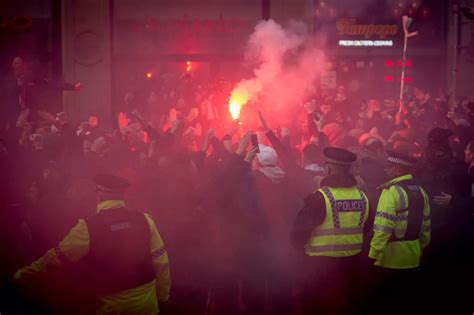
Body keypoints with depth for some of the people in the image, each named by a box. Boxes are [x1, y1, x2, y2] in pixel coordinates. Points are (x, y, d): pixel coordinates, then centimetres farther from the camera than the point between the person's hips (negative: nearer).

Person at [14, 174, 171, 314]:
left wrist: (29, 271, 14)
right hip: (145, 298, 2)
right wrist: (163, 295, 9)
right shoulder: (144, 221, -8)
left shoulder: (88, 227, -13)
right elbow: (161, 260, -4)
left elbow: (58, 255, -3)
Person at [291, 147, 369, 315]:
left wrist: (298, 244, 8)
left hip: (321, 264, -5)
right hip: (351, 263, 5)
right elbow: (366, 227, 12)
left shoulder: (320, 197, -17)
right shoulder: (362, 196, -1)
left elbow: (301, 230, -11)